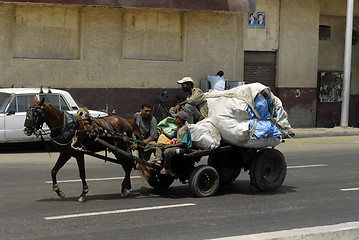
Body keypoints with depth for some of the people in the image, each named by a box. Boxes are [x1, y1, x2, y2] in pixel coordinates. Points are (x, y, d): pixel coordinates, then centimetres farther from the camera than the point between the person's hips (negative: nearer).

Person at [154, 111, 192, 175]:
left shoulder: (184, 129, -18)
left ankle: (167, 169, -24)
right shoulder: (178, 128, 13)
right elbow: (171, 136, 20)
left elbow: (183, 143, -23)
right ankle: (158, 159, -13)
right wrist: (164, 133, 1)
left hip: (184, 148, -11)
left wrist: (169, 146, -22)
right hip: (177, 145, 11)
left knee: (167, 151, -34)